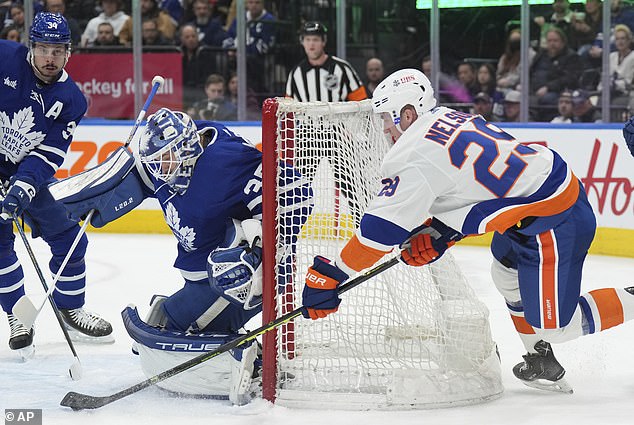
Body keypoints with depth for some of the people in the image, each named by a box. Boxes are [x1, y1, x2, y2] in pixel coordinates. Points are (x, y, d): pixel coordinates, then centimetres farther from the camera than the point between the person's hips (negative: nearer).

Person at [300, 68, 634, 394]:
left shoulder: (419, 155, -16)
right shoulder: (448, 119, 11)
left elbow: (382, 228, -16)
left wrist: (329, 276, -11)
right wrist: (438, 234, 12)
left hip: (553, 221, -10)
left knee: (553, 325, -3)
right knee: (507, 276, 28)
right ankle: (542, 364, 34)